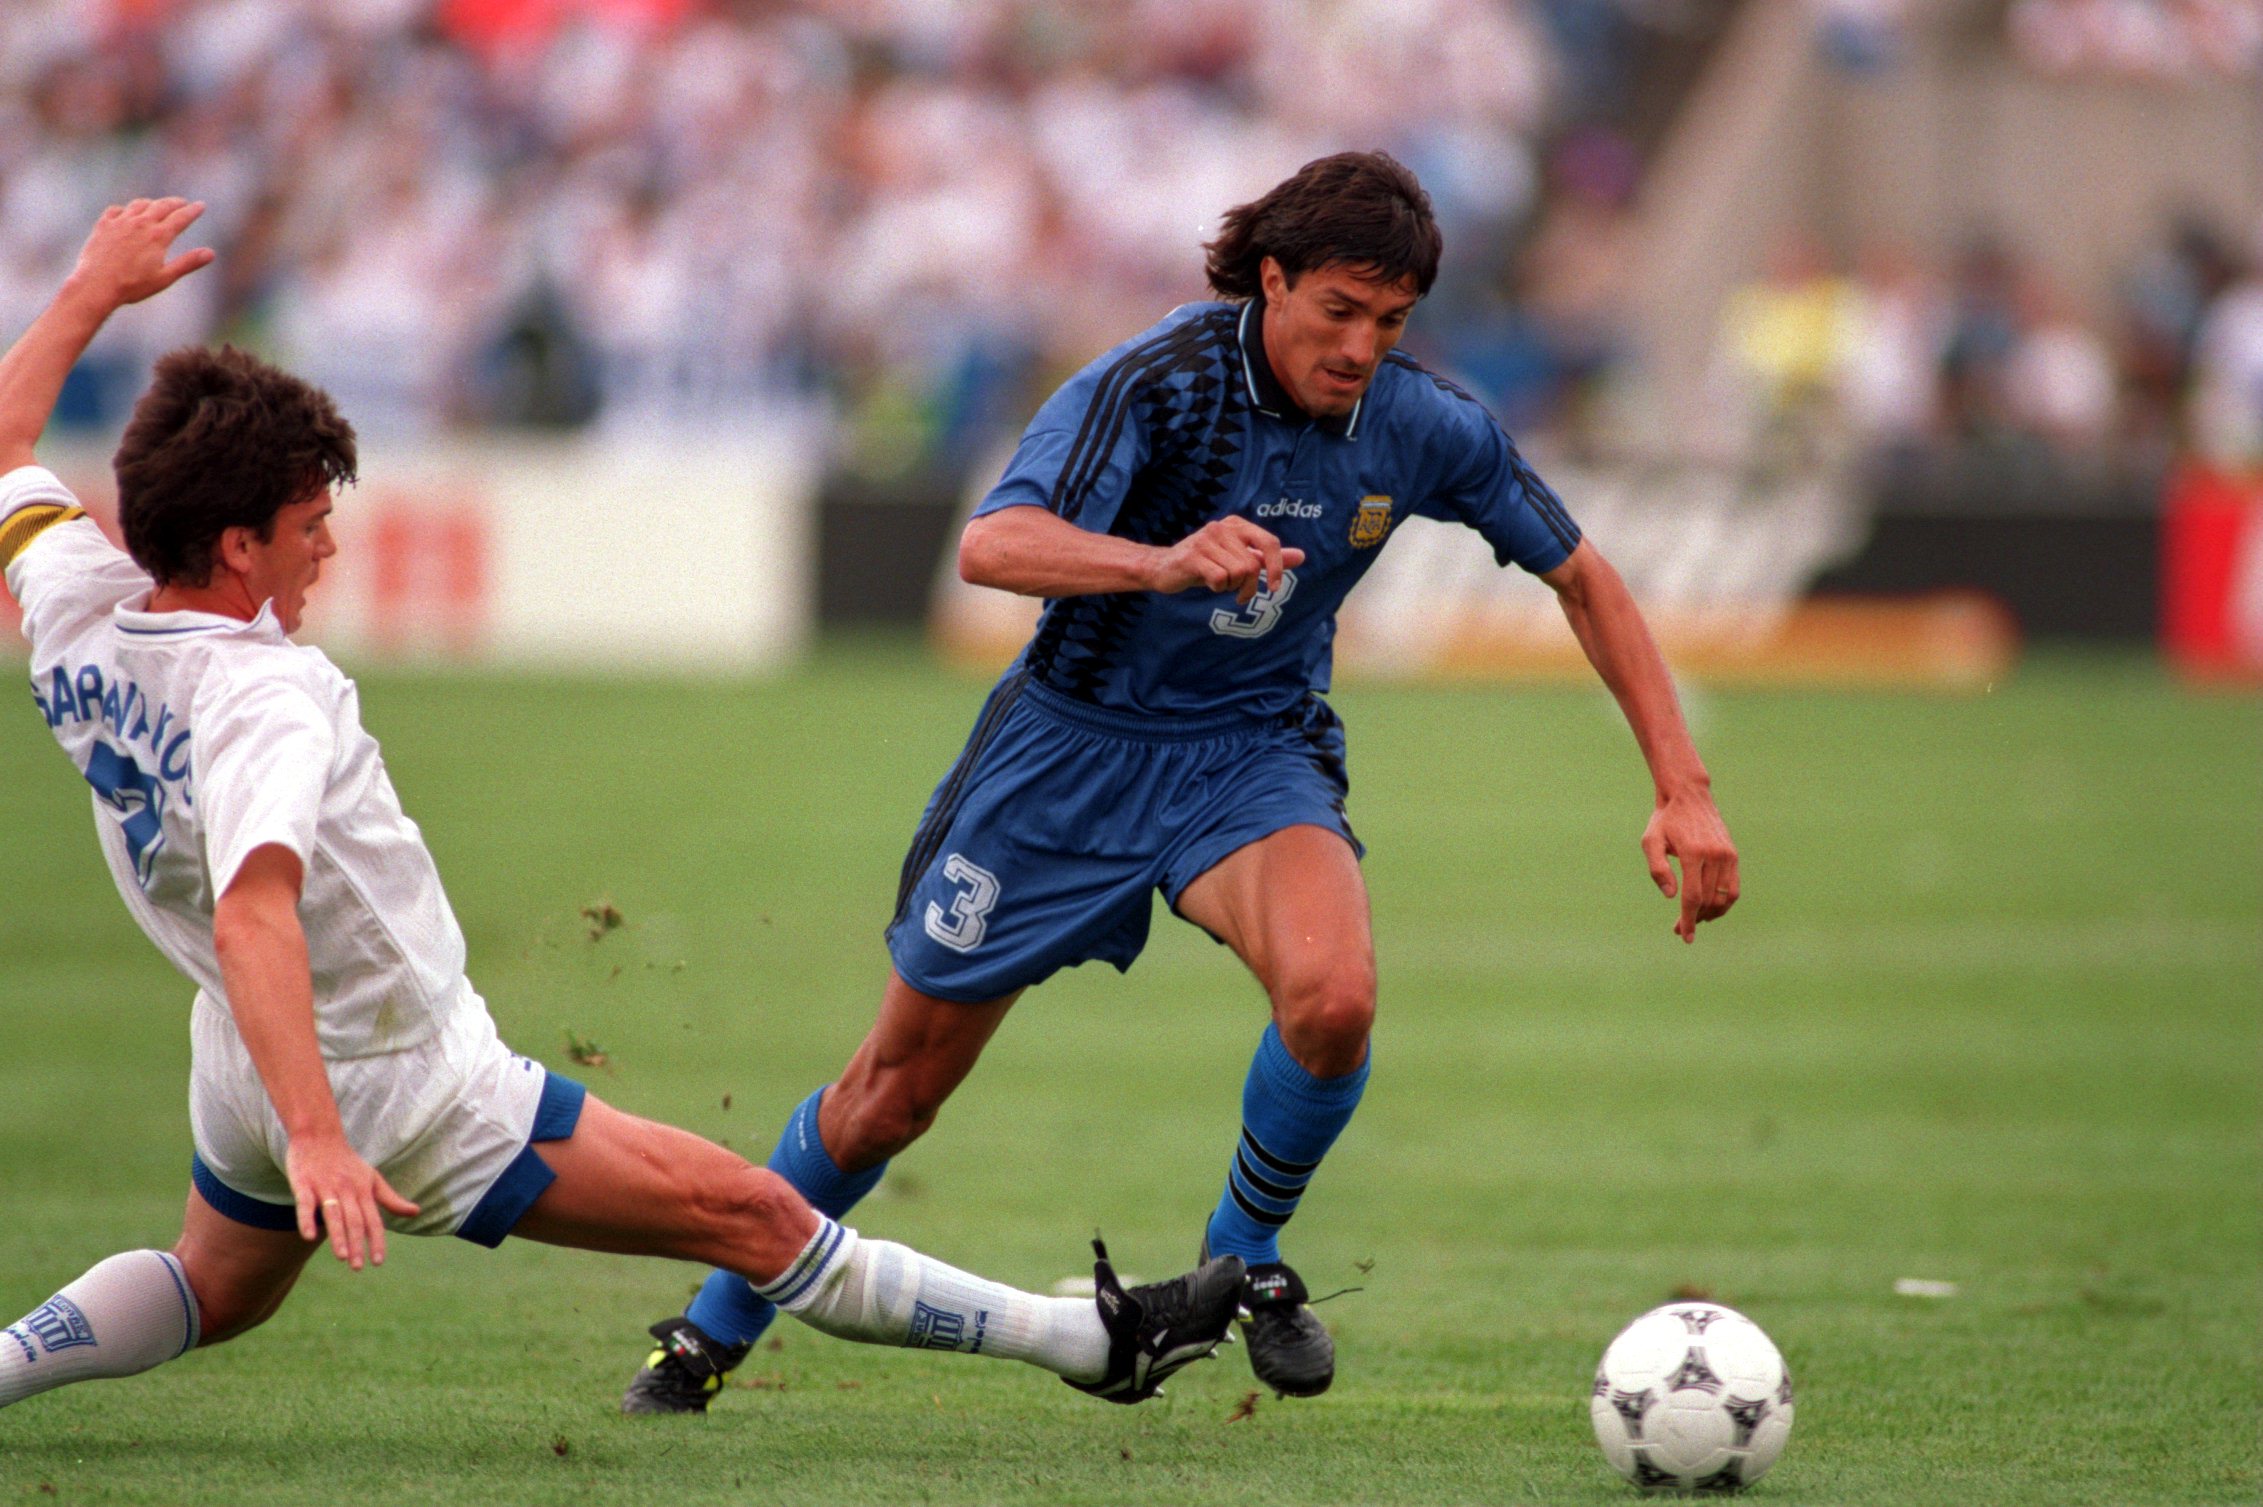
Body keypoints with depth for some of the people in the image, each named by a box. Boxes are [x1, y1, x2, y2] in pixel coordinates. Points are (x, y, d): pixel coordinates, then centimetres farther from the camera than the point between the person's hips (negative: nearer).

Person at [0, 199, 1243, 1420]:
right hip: (405, 1096, -9)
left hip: (245, 1075, 9)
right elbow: (251, 918, -46)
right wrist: (315, 1139, -55)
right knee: (752, 1217, -4)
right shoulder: (263, 701, -31)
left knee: (217, 1294, 37)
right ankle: (1092, 1342, 0)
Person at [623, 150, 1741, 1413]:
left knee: (1334, 997, -30)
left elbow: (1585, 579, 2)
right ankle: (717, 1326, 30)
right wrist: (1167, 561, -55)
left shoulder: (1424, 427, -12)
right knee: (902, 1082, 5)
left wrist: (1685, 788, -5)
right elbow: (993, 546, -37)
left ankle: (1247, 1248, 0)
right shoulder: (1162, 381, -24)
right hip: (1072, 743, -2)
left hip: (1255, 754, 2)